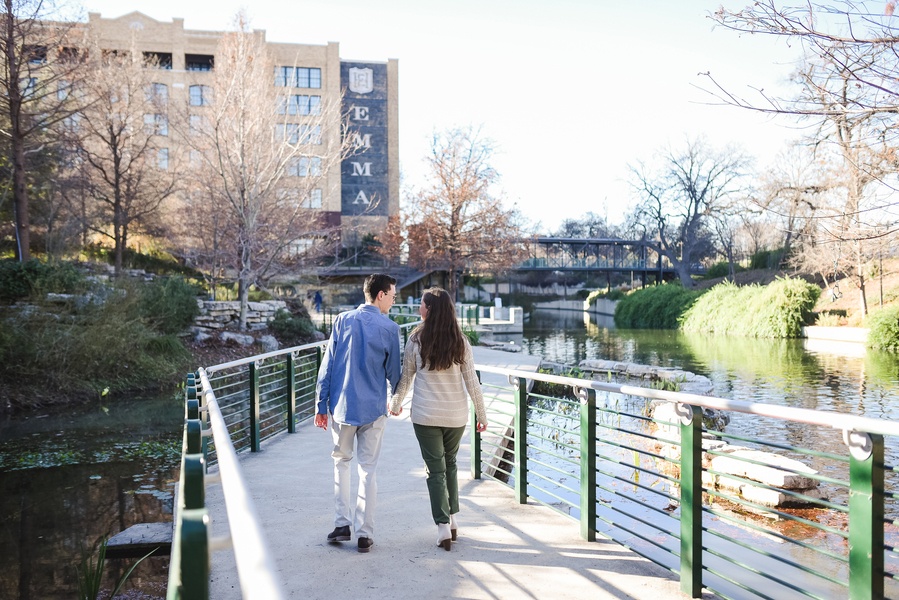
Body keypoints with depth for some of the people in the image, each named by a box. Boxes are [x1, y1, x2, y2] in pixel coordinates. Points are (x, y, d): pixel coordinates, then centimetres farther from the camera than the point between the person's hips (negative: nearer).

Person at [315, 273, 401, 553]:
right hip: (373, 409, -1)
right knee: (368, 469, 6)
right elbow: (393, 372, 4)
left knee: (341, 461, 18)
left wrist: (321, 405, 6)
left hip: (342, 405, 2)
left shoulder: (343, 320, 0)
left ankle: (342, 524, 15)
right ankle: (365, 534, 10)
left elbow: (327, 365, 0)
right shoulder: (390, 328, -5)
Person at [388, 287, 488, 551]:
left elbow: (405, 377, 3)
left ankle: (443, 527, 0)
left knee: (435, 469, 5)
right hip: (456, 415, 2)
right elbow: (472, 381, -1)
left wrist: (395, 404, 20)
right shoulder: (460, 341, -3)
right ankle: (452, 520, 24)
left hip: (426, 415, -2)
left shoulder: (416, 340, -7)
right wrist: (481, 414, 7)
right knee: (450, 464, 20)